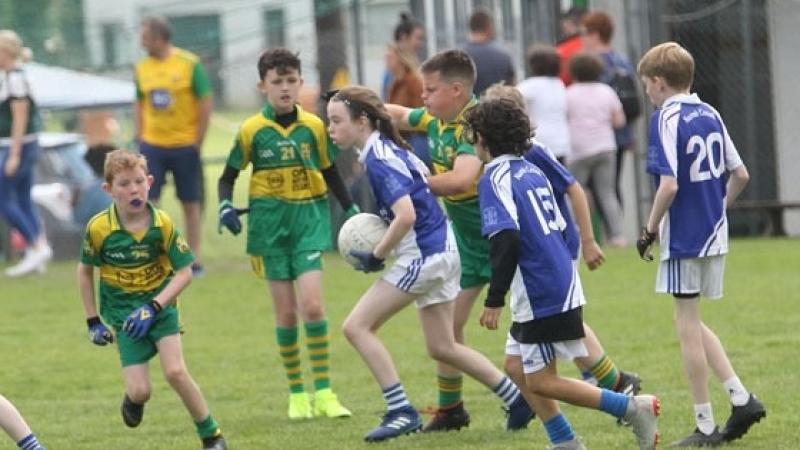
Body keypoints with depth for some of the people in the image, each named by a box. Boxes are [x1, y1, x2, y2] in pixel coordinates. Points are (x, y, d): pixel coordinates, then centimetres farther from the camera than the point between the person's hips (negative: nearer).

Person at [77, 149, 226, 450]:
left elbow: (184, 272, -10)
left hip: (161, 304, 0)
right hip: (123, 312, 0)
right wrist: (93, 321, 2)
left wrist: (153, 307, -21)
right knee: (140, 391, -8)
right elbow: (85, 271, 2)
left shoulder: (162, 224, -16)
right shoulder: (99, 228, -14)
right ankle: (133, 397, 31)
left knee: (175, 371, -18)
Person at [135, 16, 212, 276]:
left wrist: (198, 142, -8)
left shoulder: (190, 64, -8)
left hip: (185, 145, -3)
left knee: (191, 203, 6)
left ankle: (194, 259, 16)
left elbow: (206, 103, -6)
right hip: (152, 145, 3)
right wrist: (138, 135, 5)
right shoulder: (143, 68, 4)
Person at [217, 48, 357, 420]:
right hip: (270, 222, 0)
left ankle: (323, 393, -8)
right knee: (286, 312, 2)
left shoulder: (314, 126, 1)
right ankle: (296, 394, 14)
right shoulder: (251, 131, -3)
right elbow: (228, 177, 5)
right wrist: (225, 206, -12)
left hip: (309, 217, 0)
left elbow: (330, 173, 13)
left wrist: (352, 210, 12)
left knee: (312, 304, -13)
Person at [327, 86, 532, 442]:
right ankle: (516, 399, 21)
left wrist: (377, 256, -16)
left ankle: (401, 412, -9)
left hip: (424, 255, -10)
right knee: (442, 347, 18)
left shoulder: (378, 160, -18)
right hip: (440, 249, 10)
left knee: (357, 326, -8)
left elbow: (406, 216, -28)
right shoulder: (388, 148, 11)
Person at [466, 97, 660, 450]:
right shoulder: (533, 171, 14)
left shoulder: (494, 179, -13)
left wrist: (494, 299, -23)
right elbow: (560, 226, 19)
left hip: (541, 298, -9)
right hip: (563, 285, 9)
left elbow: (506, 239, -25)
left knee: (541, 381, -3)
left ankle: (634, 409, -7)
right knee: (518, 366, 17)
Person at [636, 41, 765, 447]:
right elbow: (740, 175, 11)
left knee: (688, 326, 1)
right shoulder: (710, 115, 8)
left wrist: (650, 230, -11)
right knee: (694, 325, 18)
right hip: (714, 235, 8)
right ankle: (741, 398, 9)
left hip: (683, 239, -8)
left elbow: (669, 186, -22)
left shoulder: (667, 119, -14)